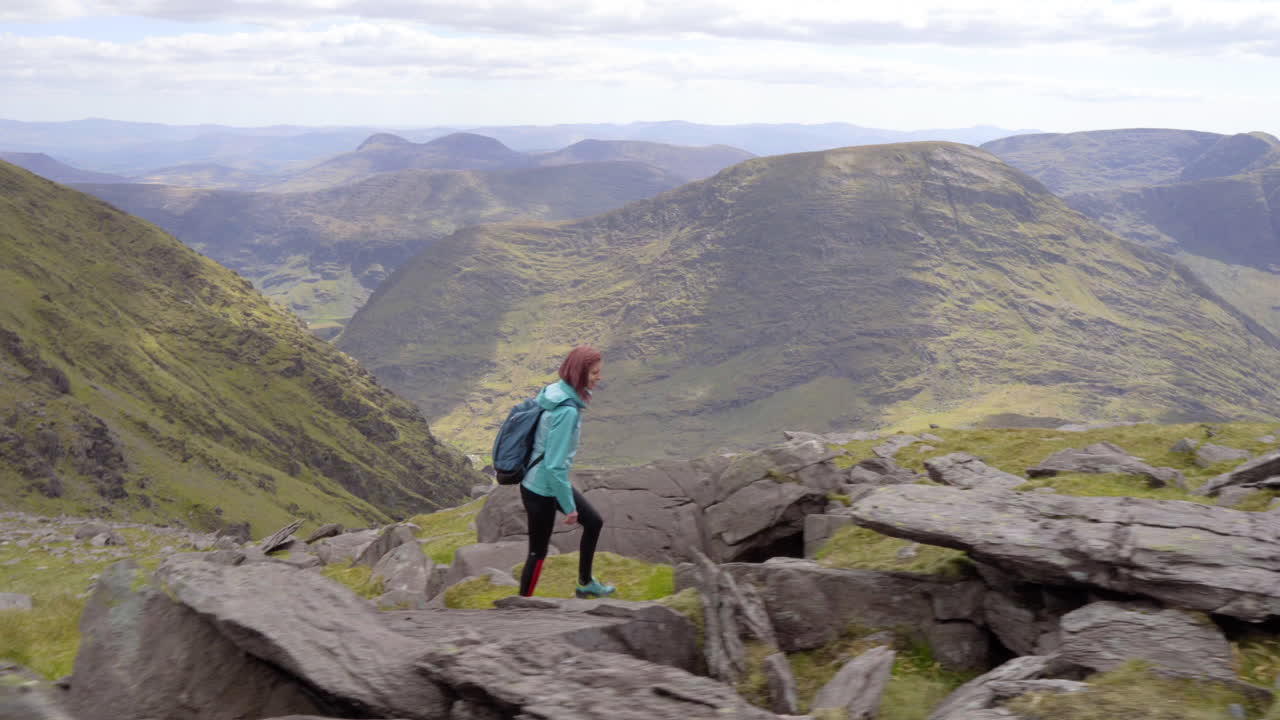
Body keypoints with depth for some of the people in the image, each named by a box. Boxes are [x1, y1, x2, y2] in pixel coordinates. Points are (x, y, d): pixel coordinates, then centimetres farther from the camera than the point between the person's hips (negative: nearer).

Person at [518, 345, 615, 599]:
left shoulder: (556, 392, -2)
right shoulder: (567, 411, -29)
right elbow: (554, 464, -28)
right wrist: (569, 506, -18)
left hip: (551, 482, 10)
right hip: (541, 490, -10)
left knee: (594, 522, 21)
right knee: (538, 551, 6)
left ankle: (586, 583, 37)